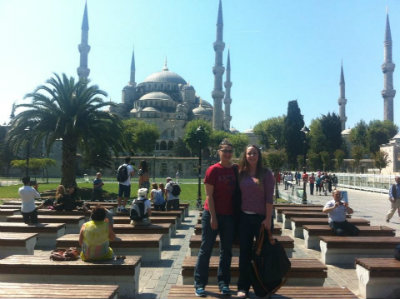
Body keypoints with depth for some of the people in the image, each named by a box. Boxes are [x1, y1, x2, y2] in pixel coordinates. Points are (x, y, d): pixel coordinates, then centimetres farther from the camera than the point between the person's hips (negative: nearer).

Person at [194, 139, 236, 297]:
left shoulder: (235, 170, 5)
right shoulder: (213, 170, -8)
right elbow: (209, 195, -10)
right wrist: (213, 217, -13)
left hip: (229, 216, 5)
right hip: (212, 214, -4)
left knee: (226, 250, 11)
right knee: (206, 249, 3)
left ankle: (223, 282, 23)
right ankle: (199, 284, 11)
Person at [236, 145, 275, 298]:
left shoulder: (266, 173, -4)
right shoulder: (241, 174, 5)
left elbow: (269, 197, -8)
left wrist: (268, 218, -13)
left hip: (261, 217, -2)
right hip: (245, 217, 3)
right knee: (245, 252, 6)